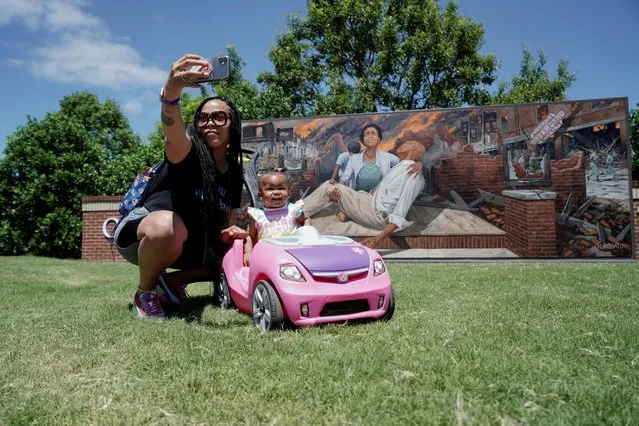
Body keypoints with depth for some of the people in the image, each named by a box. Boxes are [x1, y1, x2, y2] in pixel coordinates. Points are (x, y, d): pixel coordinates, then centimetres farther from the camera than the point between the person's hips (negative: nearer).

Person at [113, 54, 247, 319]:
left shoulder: (233, 171, 1)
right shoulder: (188, 151, -18)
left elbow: (226, 218, 10)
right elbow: (173, 133, -44)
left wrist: (230, 232, -15)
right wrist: (171, 93, -65)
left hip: (182, 245, 7)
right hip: (138, 234, -6)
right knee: (169, 225, -40)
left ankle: (172, 281, 10)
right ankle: (145, 292, -10)